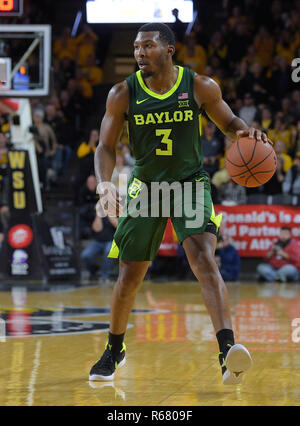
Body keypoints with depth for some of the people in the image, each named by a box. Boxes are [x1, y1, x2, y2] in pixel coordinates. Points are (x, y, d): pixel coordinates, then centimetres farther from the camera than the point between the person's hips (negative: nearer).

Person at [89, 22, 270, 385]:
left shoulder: (200, 87, -10)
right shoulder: (123, 94, -9)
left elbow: (228, 123, 4)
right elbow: (106, 146, -6)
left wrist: (246, 132, -20)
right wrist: (104, 184, -25)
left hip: (190, 184, -2)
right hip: (145, 187, 2)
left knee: (204, 260, -23)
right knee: (129, 275, 7)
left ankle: (227, 350, -34)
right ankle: (114, 350, 32)